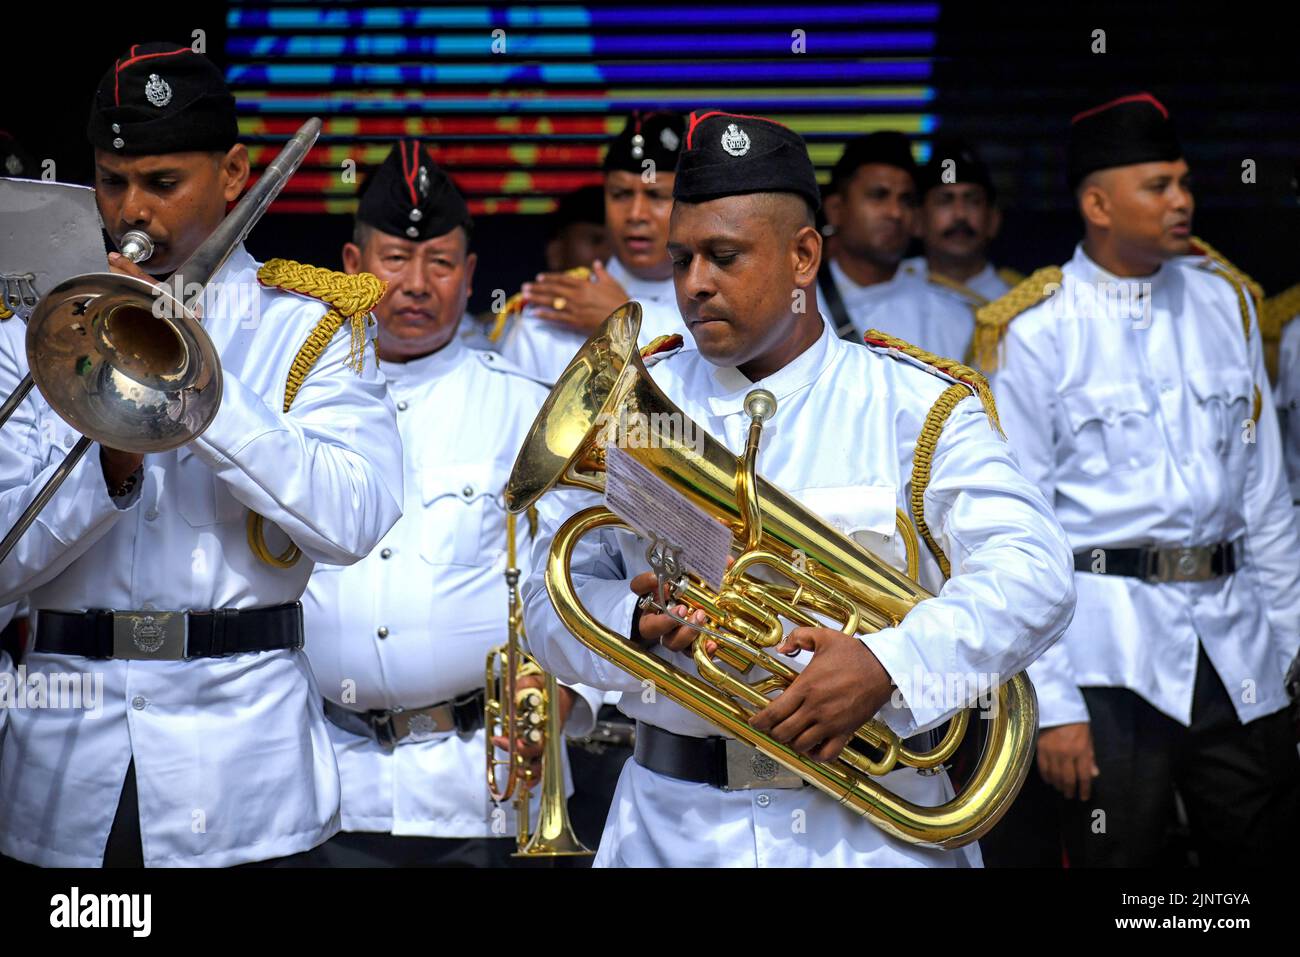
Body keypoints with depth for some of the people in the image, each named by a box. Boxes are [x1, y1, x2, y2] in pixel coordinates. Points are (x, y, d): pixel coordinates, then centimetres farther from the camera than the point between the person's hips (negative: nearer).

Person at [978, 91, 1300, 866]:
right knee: (1118, 857, 3)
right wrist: (1050, 702, -11)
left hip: (1237, 647, 5)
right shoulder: (1034, 333, -6)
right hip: (1112, 655, -4)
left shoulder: (1226, 302, 9)